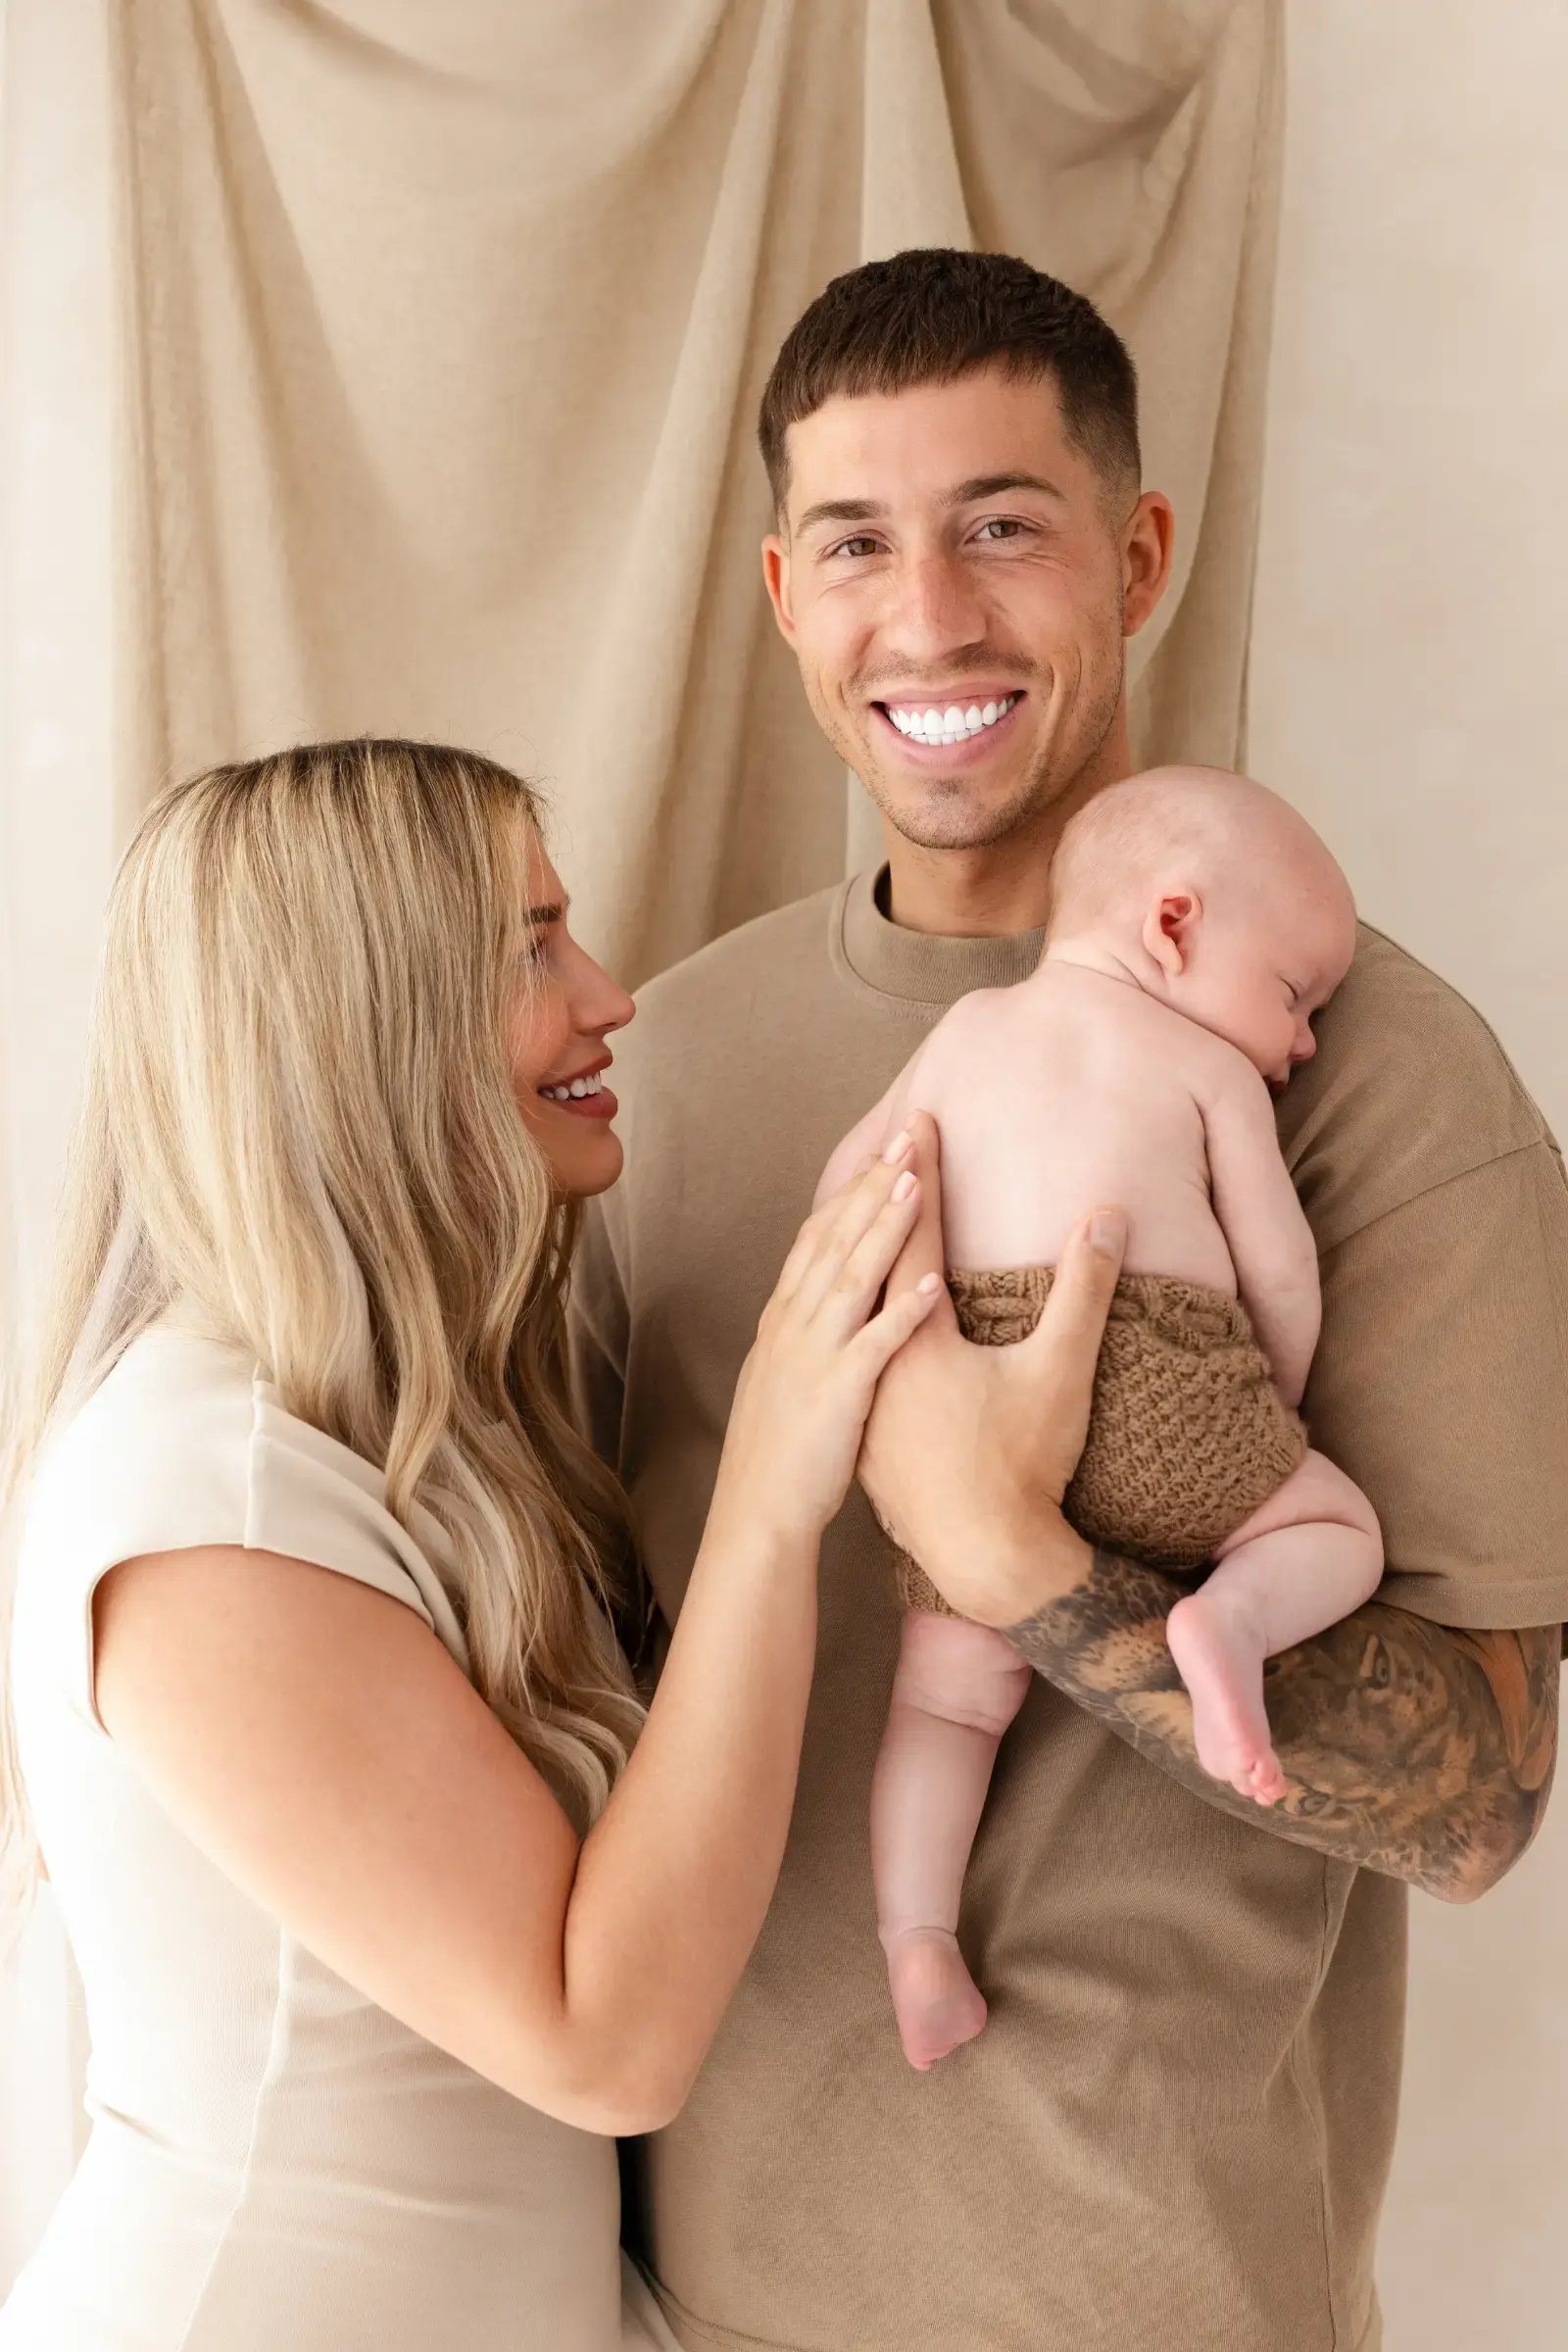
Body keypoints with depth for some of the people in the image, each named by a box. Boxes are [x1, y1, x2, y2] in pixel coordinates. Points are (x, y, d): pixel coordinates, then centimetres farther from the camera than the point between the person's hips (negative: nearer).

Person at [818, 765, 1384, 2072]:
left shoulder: (966, 1029, 23)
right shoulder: (1212, 1067, 11)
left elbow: (848, 1186, 26)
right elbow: (1281, 1277, 9)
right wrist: (1272, 1420, 26)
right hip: (1163, 1393, -3)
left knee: (947, 1693, 13)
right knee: (1340, 1530, 16)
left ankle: (917, 1941, -2)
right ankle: (1232, 1620, -13)